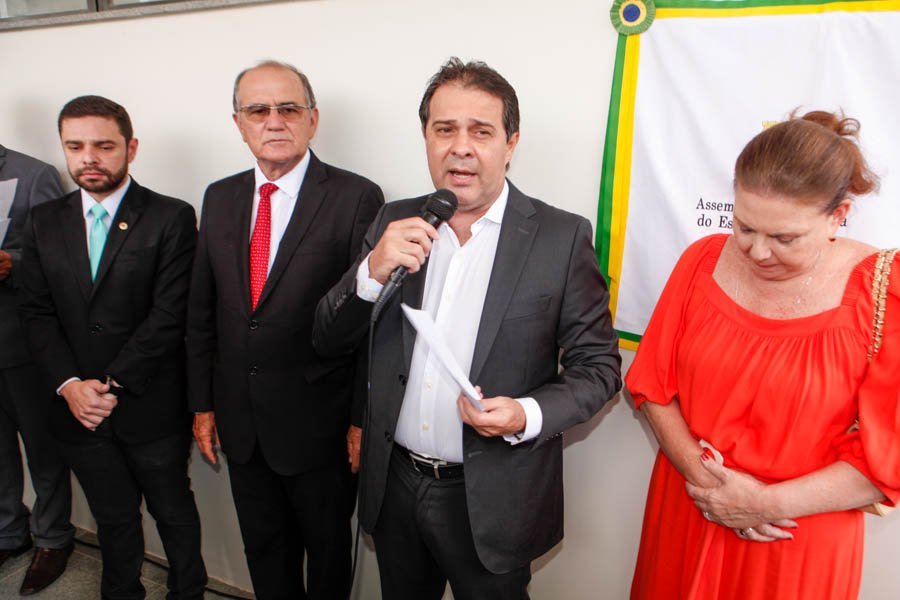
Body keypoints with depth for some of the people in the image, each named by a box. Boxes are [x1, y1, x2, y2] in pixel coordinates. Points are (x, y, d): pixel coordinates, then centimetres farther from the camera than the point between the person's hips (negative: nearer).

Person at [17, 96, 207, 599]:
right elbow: (38, 313, 3)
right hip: (78, 408, 4)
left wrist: (112, 385, -15)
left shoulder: (171, 218, -9)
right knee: (114, 518, 20)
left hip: (151, 408, -3)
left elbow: (169, 316, -14)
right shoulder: (45, 222, 6)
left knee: (173, 512, 14)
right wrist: (70, 384, -11)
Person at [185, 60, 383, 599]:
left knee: (328, 547, 18)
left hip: (319, 423, -4)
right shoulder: (220, 198, 5)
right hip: (240, 422, 5)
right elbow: (202, 309, 9)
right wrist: (203, 402, 8)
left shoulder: (357, 198, -12)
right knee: (264, 546, 23)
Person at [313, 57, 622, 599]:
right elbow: (329, 341, -2)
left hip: (492, 502, -3)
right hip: (393, 487, 4)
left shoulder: (563, 237, -11)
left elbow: (597, 366, -6)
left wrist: (528, 415, -24)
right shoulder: (394, 224, -1)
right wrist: (373, 271, -20)